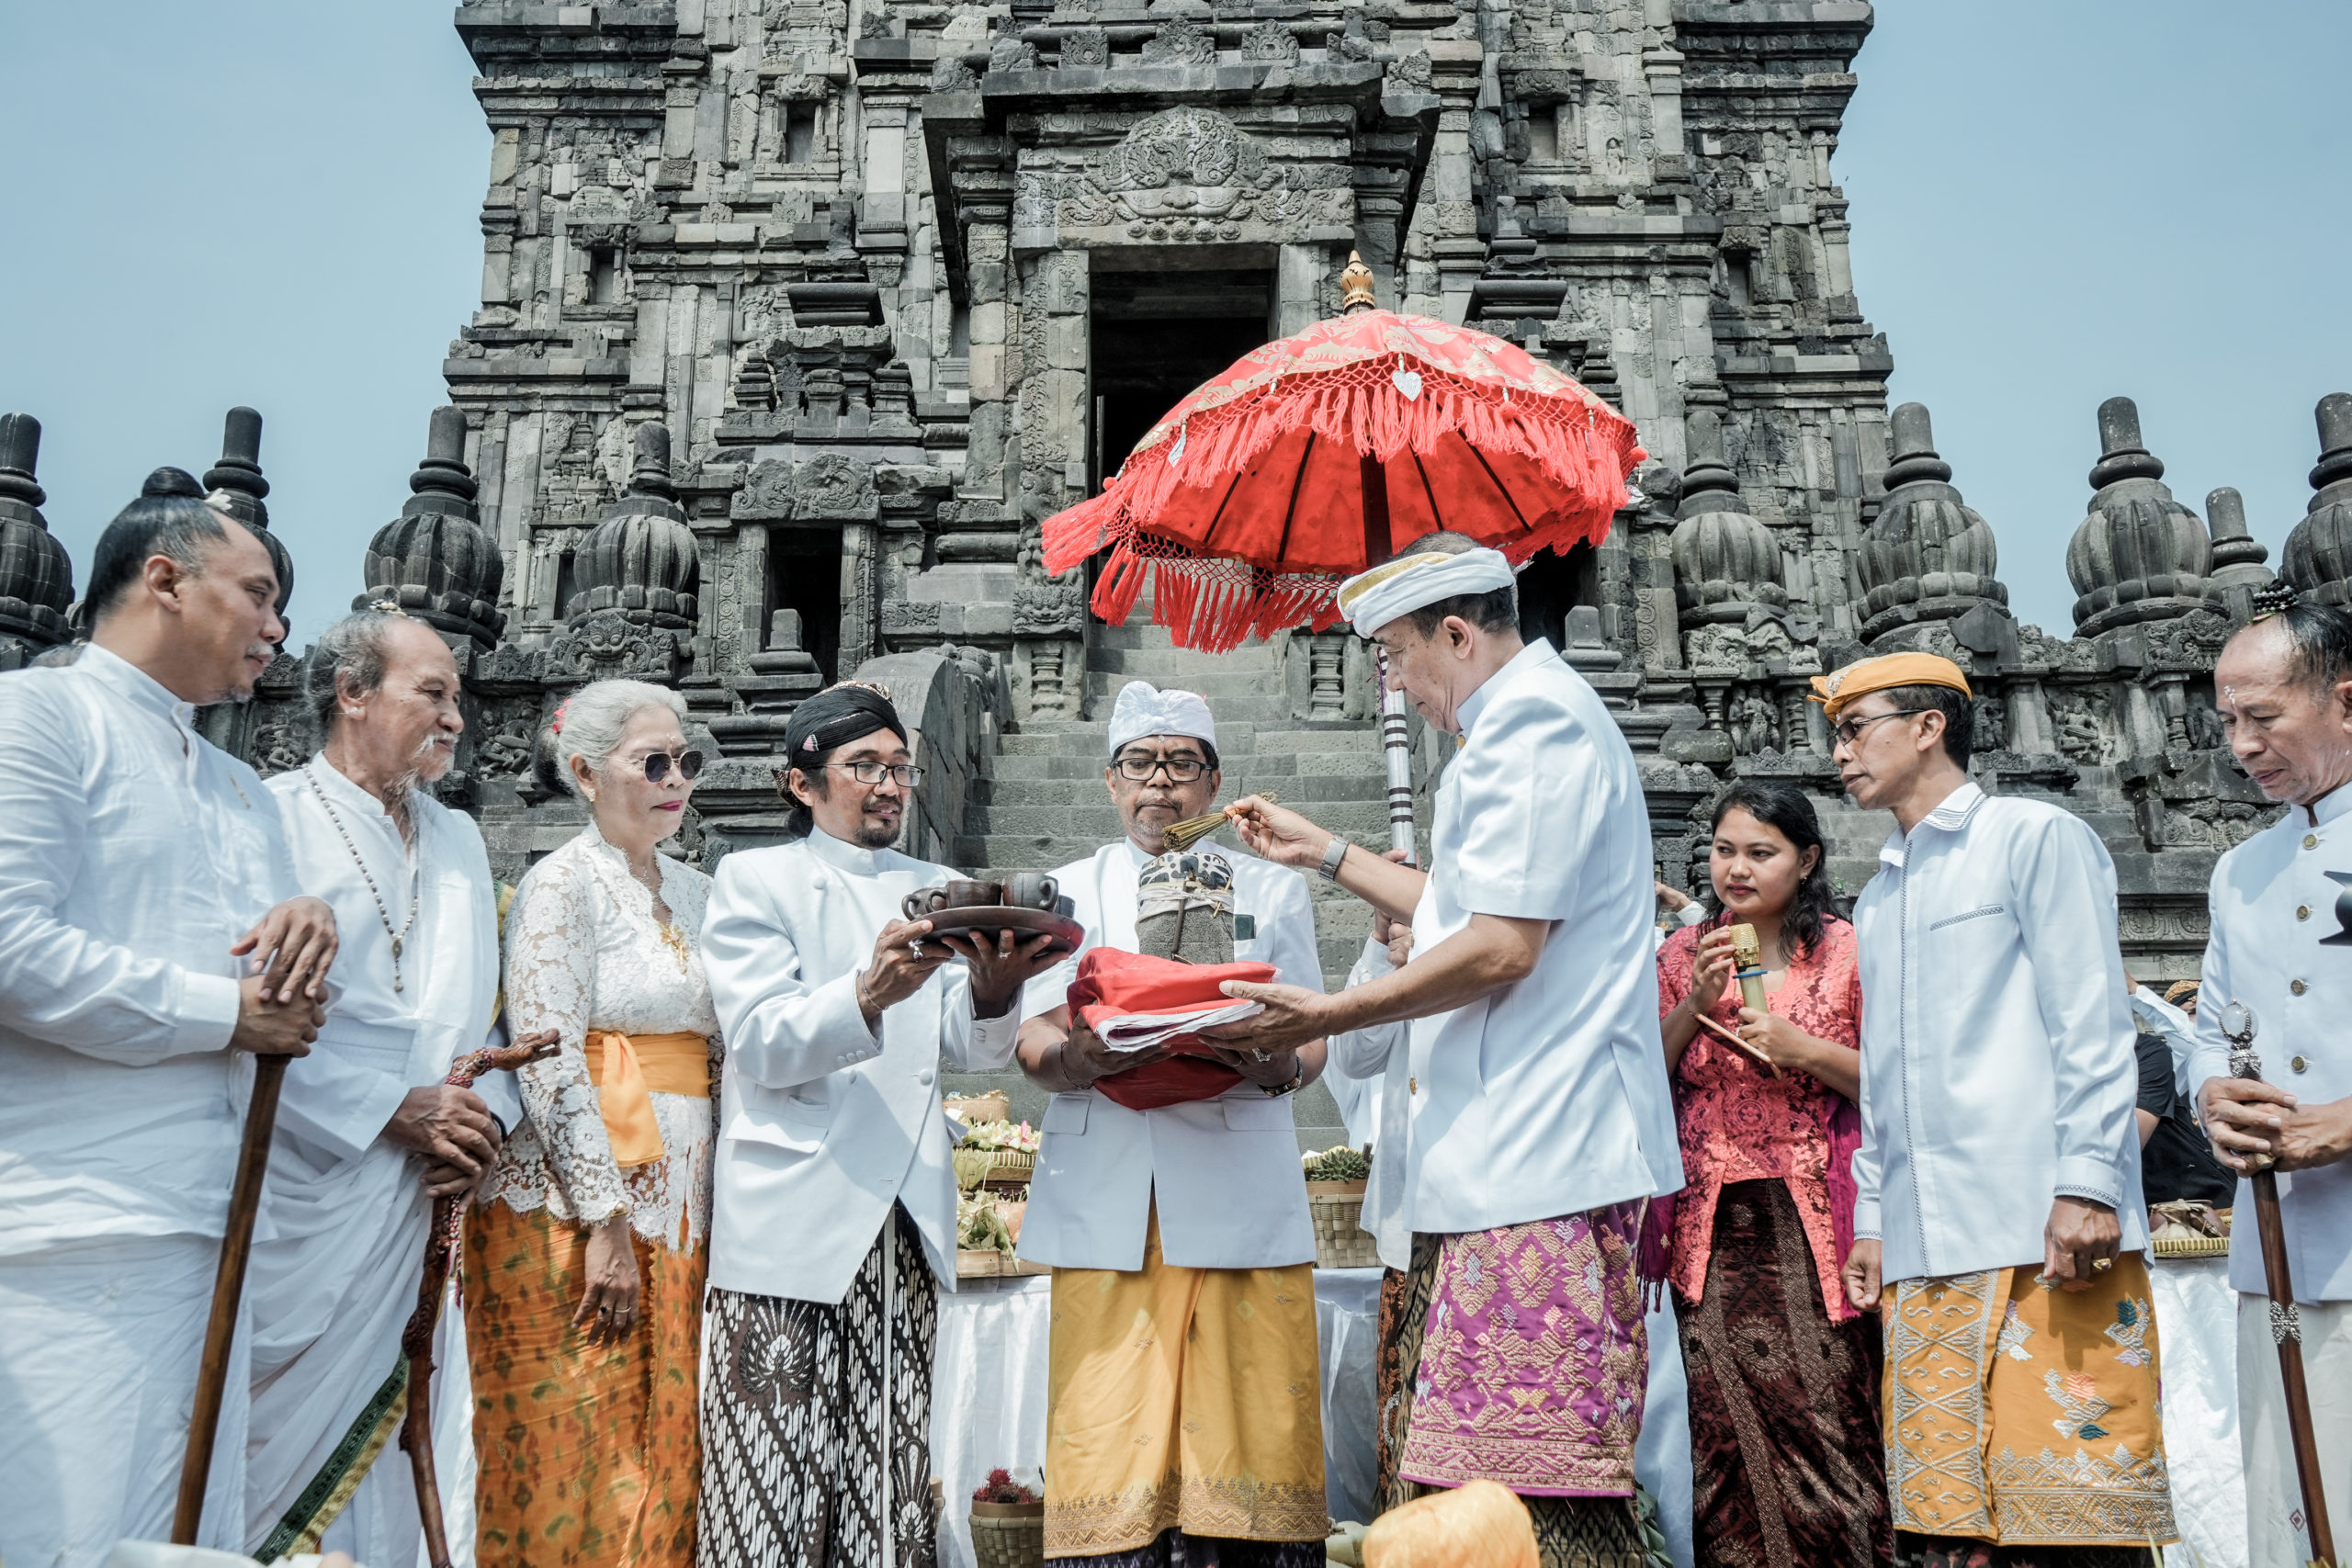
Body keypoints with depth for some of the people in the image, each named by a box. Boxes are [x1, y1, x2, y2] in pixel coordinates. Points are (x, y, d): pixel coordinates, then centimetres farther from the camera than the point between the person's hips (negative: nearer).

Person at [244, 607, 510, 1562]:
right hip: (303, 1197, -6)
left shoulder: (459, 840, 17)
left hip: (426, 1202, 6)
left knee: (386, 1439, 9)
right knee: (288, 1451, -1)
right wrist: (392, 1112, -15)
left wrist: (480, 1124, 0)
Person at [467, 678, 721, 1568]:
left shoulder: (695, 893, 14)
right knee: (574, 1458, -2)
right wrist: (605, 1223, -18)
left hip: (679, 1201, 7)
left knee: (663, 1448, 9)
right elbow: (550, 1063, -14)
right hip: (575, 1201, -7)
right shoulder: (563, 884, -6)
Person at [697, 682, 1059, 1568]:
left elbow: (976, 1051, 5)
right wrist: (867, 996, -29)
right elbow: (762, 1044, -10)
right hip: (792, 1222, -4)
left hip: (905, 1223, 4)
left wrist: (991, 992, -18)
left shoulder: (939, 892, 16)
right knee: (775, 1492, -4)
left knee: (890, 1484, 4)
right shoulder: (755, 879, 3)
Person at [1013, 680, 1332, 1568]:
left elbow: (1311, 1040, 9)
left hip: (1238, 1189, 0)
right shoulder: (1071, 890, 17)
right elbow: (1035, 1045, 7)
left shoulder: (1272, 890, 17)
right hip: (1106, 1194, 0)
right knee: (1109, 1439, -5)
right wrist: (1076, 1056, -17)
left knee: (1252, 1429, -5)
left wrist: (1277, 1067, -15)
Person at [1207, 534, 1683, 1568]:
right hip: (1510, 1160, 11)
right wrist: (1326, 854, 33)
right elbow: (1463, 909, 31)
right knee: (1480, 1480, 10)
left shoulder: (1533, 720, -10)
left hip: (1540, 1164, -11)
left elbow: (1502, 947, -18)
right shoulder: (1531, 717, 24)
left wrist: (1329, 1015, -12)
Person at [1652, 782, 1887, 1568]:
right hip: (1714, 1222, 2)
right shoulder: (1684, 952, 10)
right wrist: (1694, 1005, -5)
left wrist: (1802, 1048, -12)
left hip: (1811, 1219, -2)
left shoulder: (1846, 951, 3)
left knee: (1826, 1415, -5)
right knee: (1728, 1430, 1)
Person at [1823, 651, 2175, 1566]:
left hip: (2043, 1243, -6)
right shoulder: (1878, 898, 24)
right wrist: (1871, 1216, 17)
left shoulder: (2034, 838, 4)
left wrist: (2086, 1183, -14)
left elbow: (2091, 1026, -5)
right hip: (1923, 1253, 7)